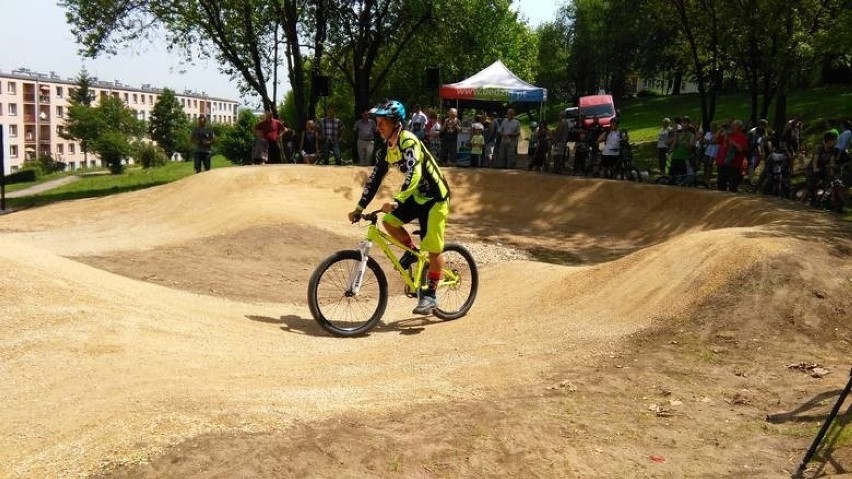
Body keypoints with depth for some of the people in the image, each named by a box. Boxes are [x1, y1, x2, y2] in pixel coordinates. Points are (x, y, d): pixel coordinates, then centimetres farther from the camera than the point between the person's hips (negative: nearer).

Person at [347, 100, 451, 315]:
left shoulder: (408, 142, -24)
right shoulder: (388, 147, 1)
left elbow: (413, 175, -37)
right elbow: (375, 178, 2)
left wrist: (396, 201, -49)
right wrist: (359, 208, -3)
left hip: (435, 196, -8)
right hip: (416, 196, 8)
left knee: (433, 248, -7)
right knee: (389, 221, -8)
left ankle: (430, 295, 4)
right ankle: (412, 251, 16)